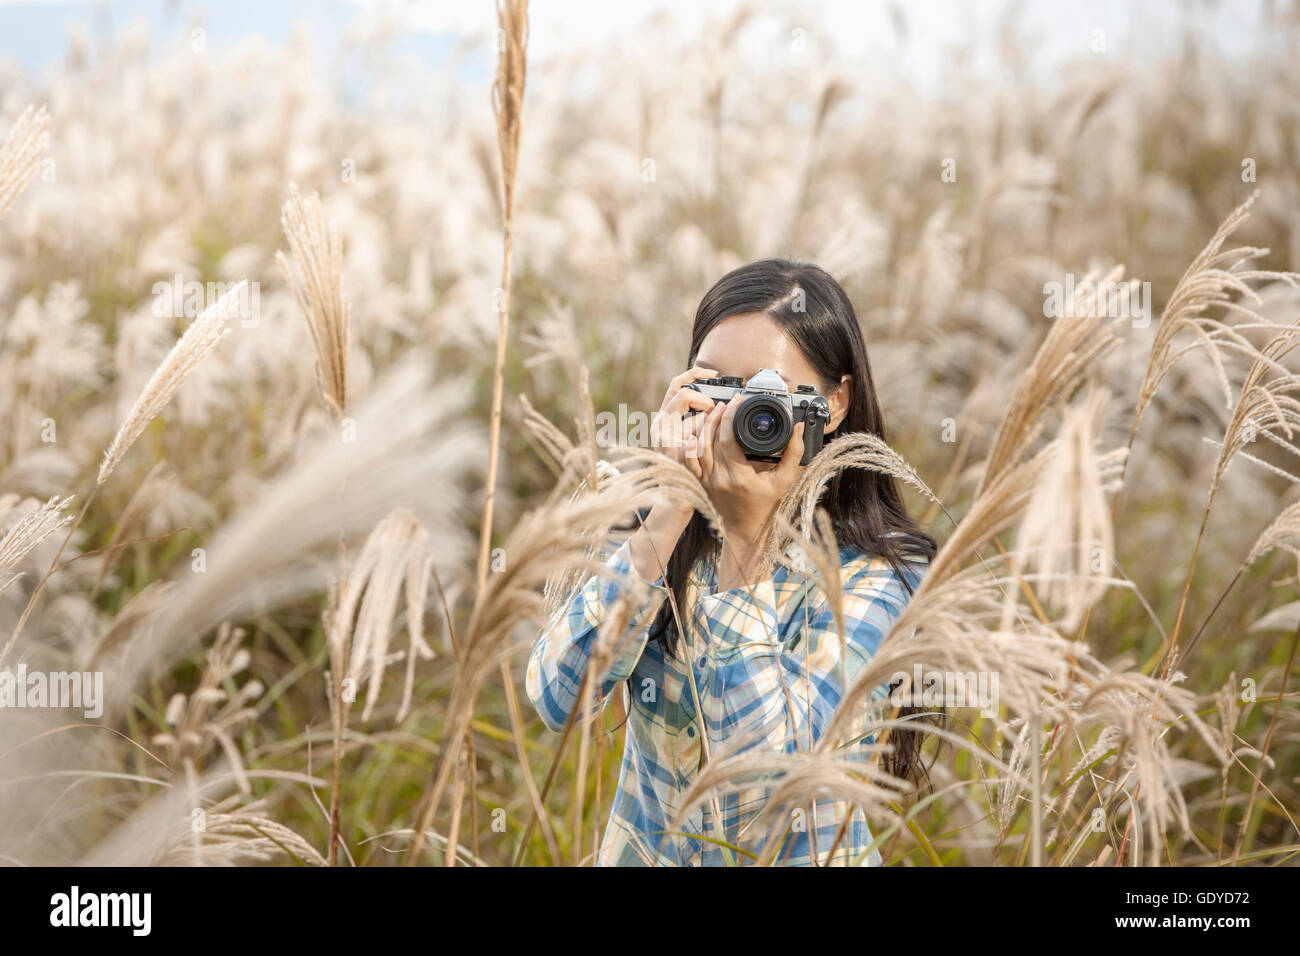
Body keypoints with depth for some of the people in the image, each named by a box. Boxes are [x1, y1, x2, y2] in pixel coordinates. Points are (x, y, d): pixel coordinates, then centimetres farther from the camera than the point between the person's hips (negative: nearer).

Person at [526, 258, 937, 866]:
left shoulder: (878, 571, -7)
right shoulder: (653, 521, 1)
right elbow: (556, 697, -12)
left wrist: (745, 536, -17)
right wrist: (670, 516, -16)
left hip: (802, 854, -2)